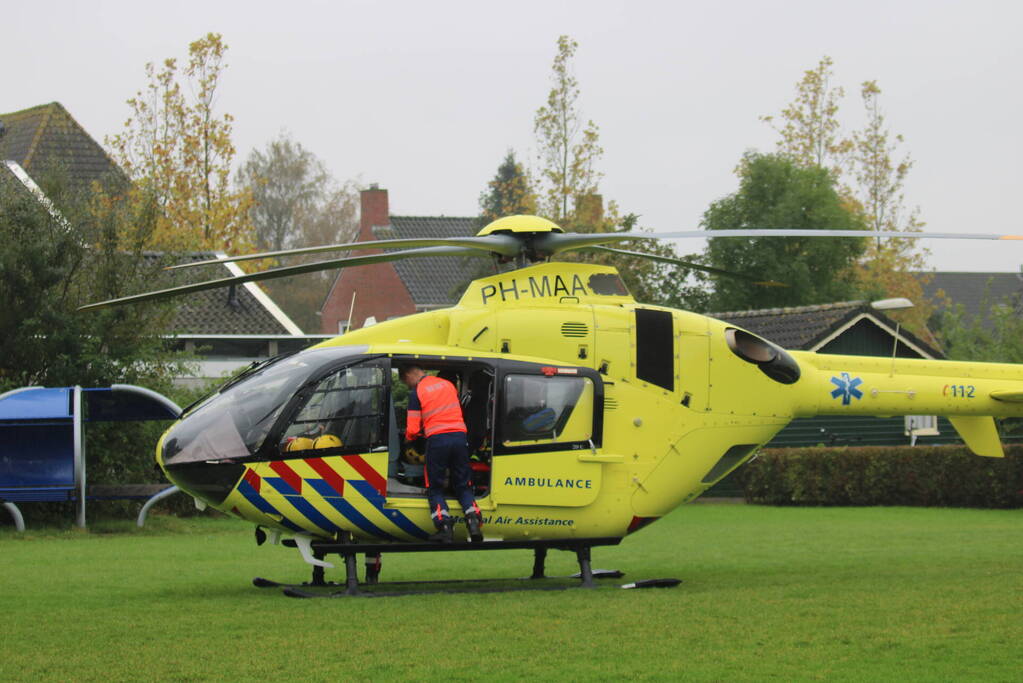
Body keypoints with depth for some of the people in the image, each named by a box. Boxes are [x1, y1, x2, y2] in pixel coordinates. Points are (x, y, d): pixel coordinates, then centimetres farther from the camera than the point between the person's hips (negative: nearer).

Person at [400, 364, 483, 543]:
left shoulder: (416, 393, -1)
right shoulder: (448, 384, 16)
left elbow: (412, 430, -2)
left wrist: (408, 438, 21)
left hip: (437, 439, -4)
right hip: (459, 435, 4)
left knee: (435, 488, 9)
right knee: (463, 486, 14)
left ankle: (445, 526, -8)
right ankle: (473, 520, -9)